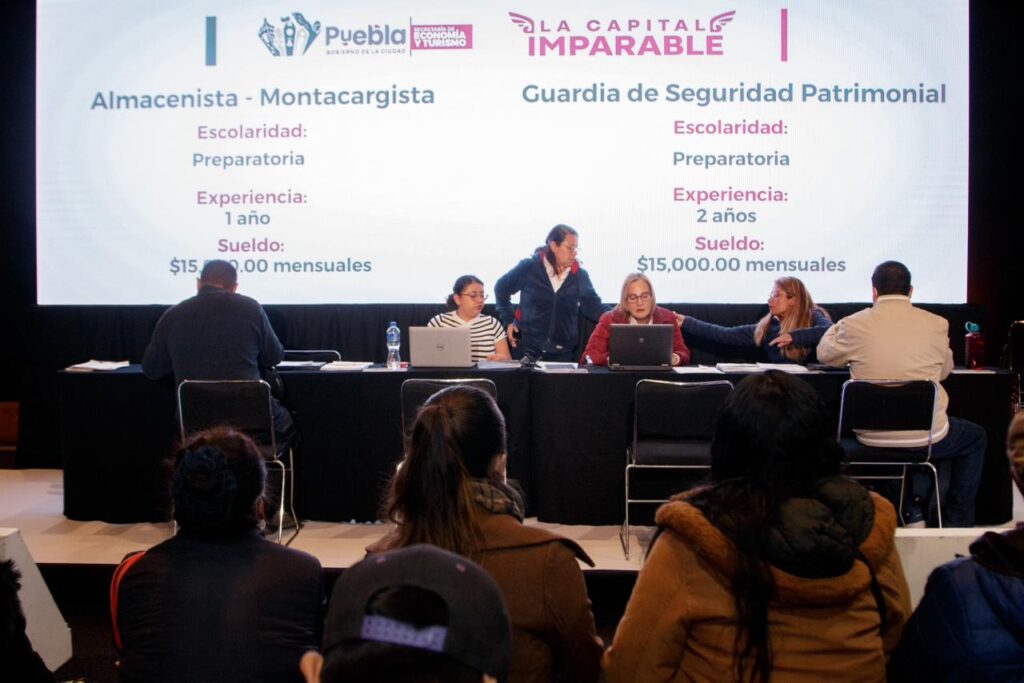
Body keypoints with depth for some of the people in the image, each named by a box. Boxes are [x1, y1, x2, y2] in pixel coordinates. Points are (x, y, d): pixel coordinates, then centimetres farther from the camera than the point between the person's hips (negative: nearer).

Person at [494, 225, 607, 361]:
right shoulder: (529, 268, -2)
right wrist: (508, 321, 4)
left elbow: (594, 308, 2)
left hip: (564, 352, 2)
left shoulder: (580, 276, 3)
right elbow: (501, 288, 10)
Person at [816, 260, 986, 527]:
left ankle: (913, 514, 30)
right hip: (926, 437, -2)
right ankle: (958, 524, 29)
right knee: (975, 438, 30)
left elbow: (824, 354, 13)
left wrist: (837, 326, 32)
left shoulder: (855, 325, -7)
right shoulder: (936, 324, -6)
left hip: (872, 438, 2)